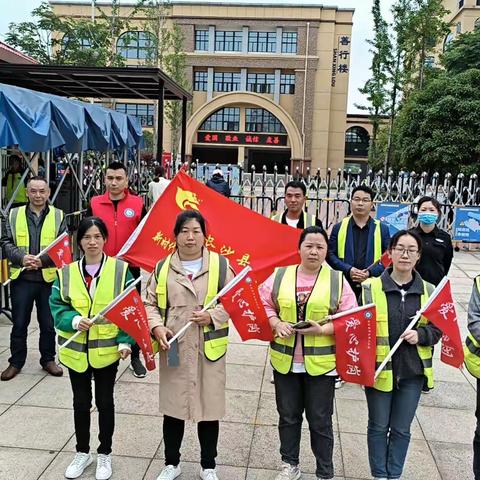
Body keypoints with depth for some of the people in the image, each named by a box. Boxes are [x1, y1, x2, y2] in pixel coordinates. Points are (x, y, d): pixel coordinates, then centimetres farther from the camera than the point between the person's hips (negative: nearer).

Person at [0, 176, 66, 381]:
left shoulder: (58, 216, 2)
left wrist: (42, 260, -17)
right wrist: (21, 258, -16)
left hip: (49, 278, -1)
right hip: (21, 278, 1)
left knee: (48, 323, 10)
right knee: (19, 323, 10)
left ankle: (48, 359, 27)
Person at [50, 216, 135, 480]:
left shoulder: (120, 269, -7)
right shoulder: (66, 272, -1)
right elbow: (57, 307, -1)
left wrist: (125, 341, -16)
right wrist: (74, 320, -21)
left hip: (107, 350, -2)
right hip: (75, 350, 2)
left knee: (105, 402, 12)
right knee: (81, 403, 16)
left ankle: (105, 453, 31)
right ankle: (82, 452, 36)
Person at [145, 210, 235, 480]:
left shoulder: (221, 265, -1)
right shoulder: (163, 267, 5)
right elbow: (150, 303, 7)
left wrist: (213, 316, -16)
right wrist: (156, 326, -10)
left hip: (209, 350, -1)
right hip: (173, 350, 2)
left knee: (209, 408, 9)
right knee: (173, 407, 13)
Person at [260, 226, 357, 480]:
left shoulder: (337, 280, -3)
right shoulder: (280, 275, 2)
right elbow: (264, 305, 6)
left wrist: (323, 330, -18)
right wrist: (277, 324, -13)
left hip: (321, 363, -2)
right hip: (285, 361, 2)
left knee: (320, 420, 10)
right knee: (288, 416, 17)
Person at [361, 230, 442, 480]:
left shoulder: (428, 291, -1)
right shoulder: (371, 287, -8)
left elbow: (437, 329, 7)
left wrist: (420, 335, -14)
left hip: (412, 371, 2)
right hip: (379, 369, -2)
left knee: (401, 429, 14)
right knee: (378, 427, 13)